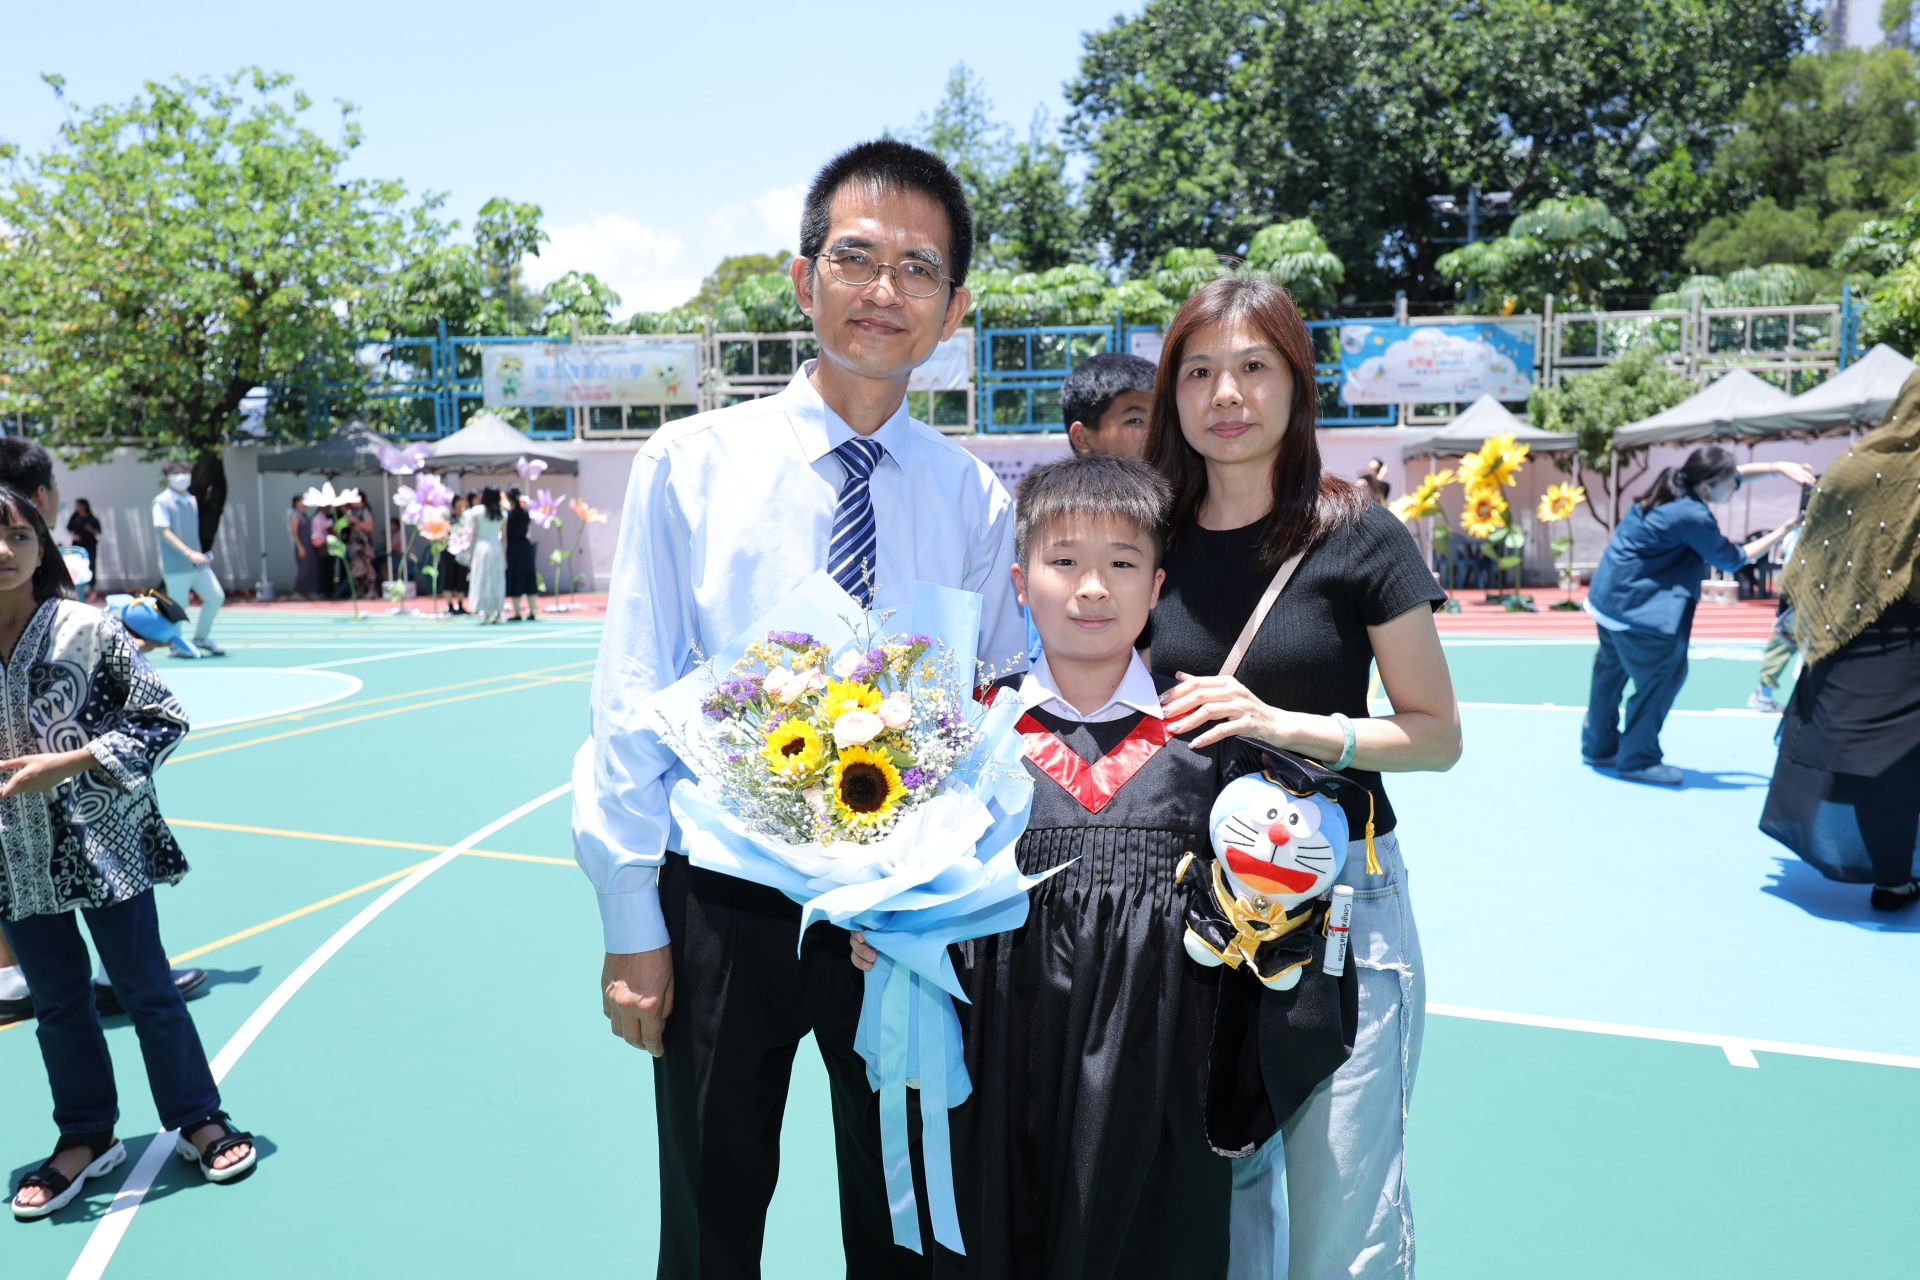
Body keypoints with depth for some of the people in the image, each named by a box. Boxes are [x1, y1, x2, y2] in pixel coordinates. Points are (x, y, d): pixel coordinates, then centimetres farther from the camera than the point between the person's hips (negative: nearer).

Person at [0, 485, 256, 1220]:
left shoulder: (87, 629, -11)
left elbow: (164, 719, -10)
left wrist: (68, 762, -19)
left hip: (103, 846, -3)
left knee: (146, 989, 8)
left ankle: (199, 1120, 25)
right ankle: (85, 1138, 34)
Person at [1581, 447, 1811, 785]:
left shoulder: (1678, 484, 1)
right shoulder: (1692, 516, -23)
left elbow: (1733, 474, 17)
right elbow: (1732, 560, -8)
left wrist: (1779, 467, 3)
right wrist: (1784, 531, -2)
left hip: (1610, 594, 10)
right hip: (1636, 605, -10)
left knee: (1612, 672, 18)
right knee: (1662, 678, 2)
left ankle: (1599, 747, 31)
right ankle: (1638, 760, 12)